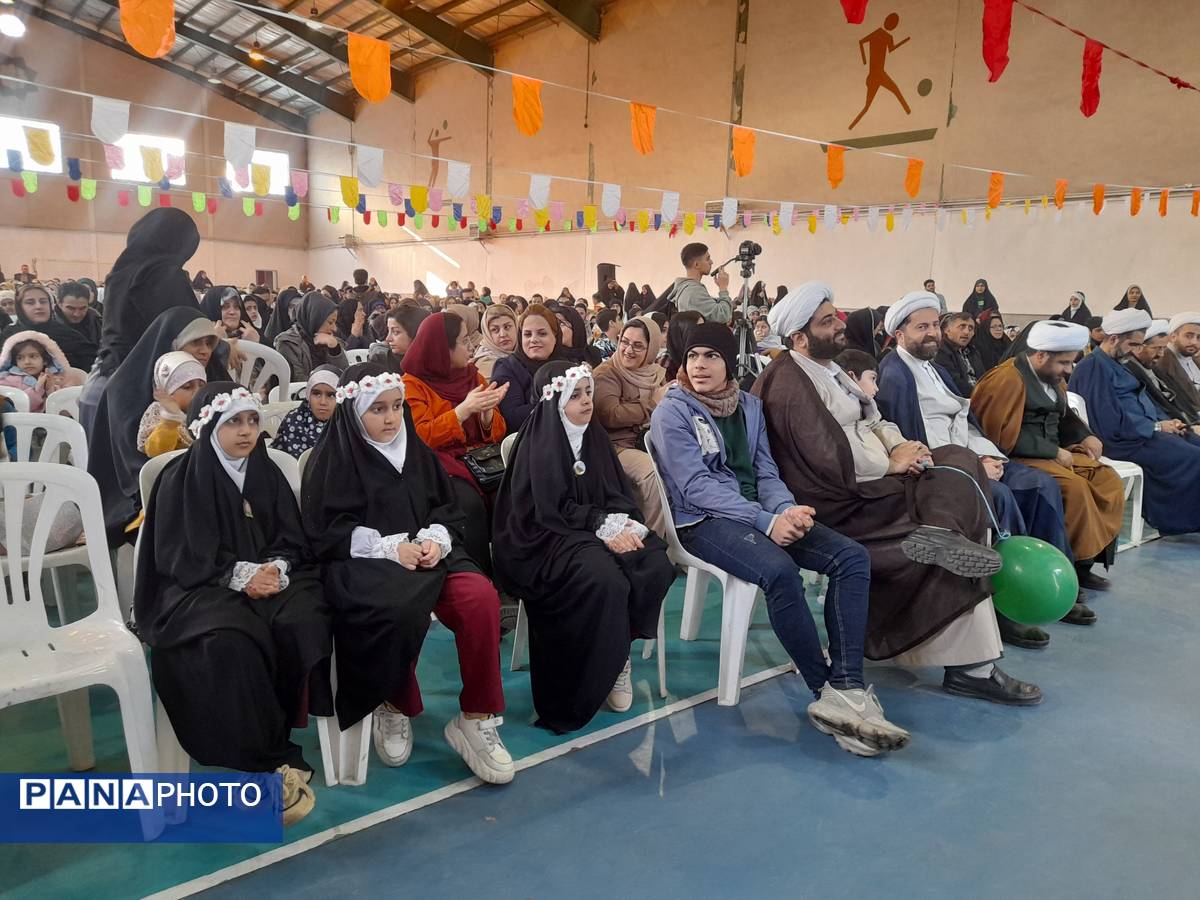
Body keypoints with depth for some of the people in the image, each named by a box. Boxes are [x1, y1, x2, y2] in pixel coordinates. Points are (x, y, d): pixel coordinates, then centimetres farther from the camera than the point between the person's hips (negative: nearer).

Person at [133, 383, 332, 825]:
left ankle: (270, 747, -19)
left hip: (271, 577, 3)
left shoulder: (267, 474, 13)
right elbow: (177, 555, -4)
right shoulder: (181, 478, 3)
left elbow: (292, 540, 10)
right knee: (230, 640, -35)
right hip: (201, 587, -3)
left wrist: (276, 568, -13)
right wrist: (239, 575, -17)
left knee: (300, 625, -30)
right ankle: (271, 761, -26)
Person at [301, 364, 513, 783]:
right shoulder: (333, 458, 1)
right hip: (362, 564, -4)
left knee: (481, 598, -27)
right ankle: (393, 707, -8)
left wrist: (435, 539, -8)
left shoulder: (417, 450, 15)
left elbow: (448, 510, 15)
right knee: (402, 608, -38)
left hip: (426, 554, 4)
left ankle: (476, 719, -15)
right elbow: (324, 533, -5)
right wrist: (389, 547, -16)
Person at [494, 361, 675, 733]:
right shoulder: (539, 443, -7)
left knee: (657, 565, -22)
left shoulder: (595, 436, 13)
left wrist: (624, 522, -10)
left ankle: (618, 651, -7)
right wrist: (603, 527, -18)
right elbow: (550, 509, -14)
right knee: (606, 579, -33)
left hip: (601, 528, 6)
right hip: (550, 539, -6)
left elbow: (618, 494, 11)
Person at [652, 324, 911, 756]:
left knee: (852, 557, -16)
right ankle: (827, 692, -20)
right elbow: (696, 486, -14)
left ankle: (846, 688, -25)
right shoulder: (672, 412, -4)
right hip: (704, 520, -6)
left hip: (760, 511, 7)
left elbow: (765, 471, 11)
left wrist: (787, 510, -13)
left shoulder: (749, 405, 14)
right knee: (780, 571, -35)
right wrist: (766, 521, -23)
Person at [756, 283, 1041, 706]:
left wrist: (899, 444, -5)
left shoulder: (830, 368, 18)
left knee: (961, 461, -6)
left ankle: (938, 533, -31)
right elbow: (830, 458, -23)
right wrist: (891, 463, -12)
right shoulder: (789, 384, -16)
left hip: (871, 479, 10)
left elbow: (872, 419, 17)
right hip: (842, 500, -10)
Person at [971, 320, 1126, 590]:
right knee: (1075, 486, -29)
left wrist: (1085, 436, 7)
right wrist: (1054, 451, -18)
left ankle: (1094, 553, -1)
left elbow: (1064, 415, 27)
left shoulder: (1051, 377, 11)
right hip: (1018, 458, -10)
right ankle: (1078, 561, -14)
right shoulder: (1007, 380, -18)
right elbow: (1004, 438, -23)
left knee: (1109, 480, -5)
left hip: (1052, 453, 10)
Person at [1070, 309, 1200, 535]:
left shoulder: (1117, 365, 18)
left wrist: (1166, 421, 5)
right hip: (1127, 441, -10)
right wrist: (1157, 427, -13)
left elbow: (1142, 400, 25)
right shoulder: (1093, 368, -15)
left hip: (1145, 431, 10)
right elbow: (1112, 424, -22)